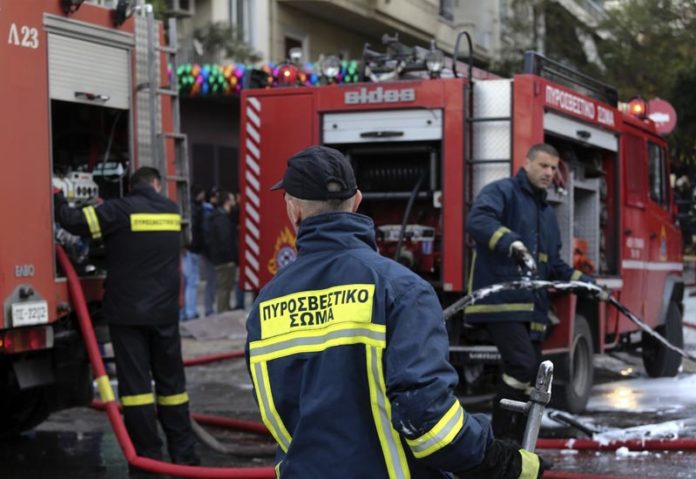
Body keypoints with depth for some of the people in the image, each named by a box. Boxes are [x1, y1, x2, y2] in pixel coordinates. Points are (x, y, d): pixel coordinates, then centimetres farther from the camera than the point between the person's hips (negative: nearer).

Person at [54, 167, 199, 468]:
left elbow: (75, 222, -12)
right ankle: (184, 454, 15)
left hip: (127, 313, -4)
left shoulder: (120, 210, -9)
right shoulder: (171, 209, 8)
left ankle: (149, 457, 0)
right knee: (171, 381, 12)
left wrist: (57, 200, 7)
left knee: (135, 383, 0)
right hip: (165, 312, 4)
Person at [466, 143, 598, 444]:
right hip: (500, 300, -9)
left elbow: (554, 266, 28)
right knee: (522, 363, -22)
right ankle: (500, 439, -10)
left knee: (532, 377, 9)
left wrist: (584, 282, 13)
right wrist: (511, 242, -38)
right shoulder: (502, 191, -1)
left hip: (532, 306, 9)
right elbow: (477, 220, -23)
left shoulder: (546, 213, 26)